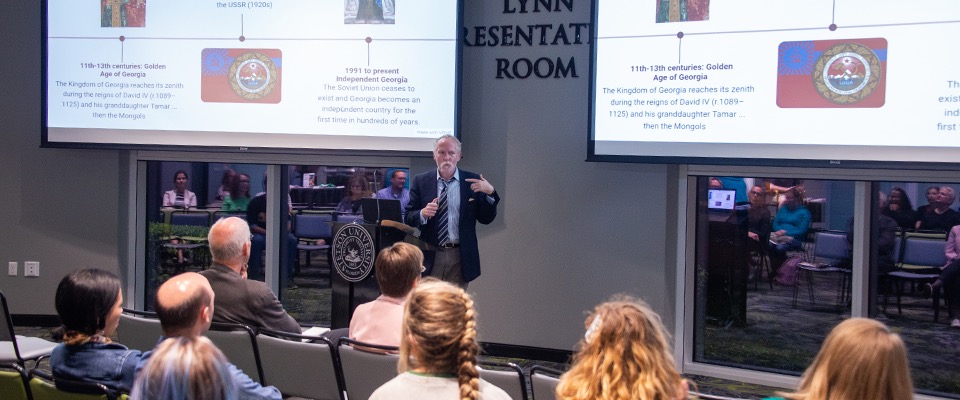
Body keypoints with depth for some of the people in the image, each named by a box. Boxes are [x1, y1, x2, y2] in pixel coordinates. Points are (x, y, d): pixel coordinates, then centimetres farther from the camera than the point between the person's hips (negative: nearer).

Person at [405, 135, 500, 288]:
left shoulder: (472, 181, 2)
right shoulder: (420, 181, 3)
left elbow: (486, 219, 1)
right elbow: (408, 218, 2)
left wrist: (490, 193, -15)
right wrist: (423, 213, -20)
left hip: (461, 257, 0)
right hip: (430, 256, 0)